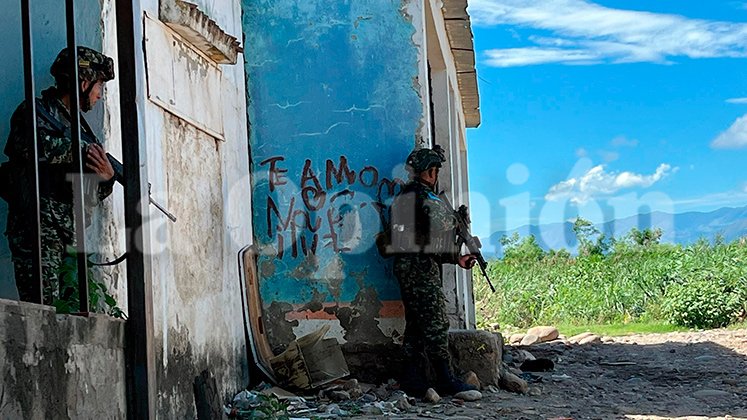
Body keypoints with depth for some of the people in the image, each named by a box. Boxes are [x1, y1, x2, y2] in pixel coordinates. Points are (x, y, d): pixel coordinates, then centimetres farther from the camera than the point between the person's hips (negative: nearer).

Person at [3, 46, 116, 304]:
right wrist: (83, 149, -12)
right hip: (37, 233, -8)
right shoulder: (35, 112, 1)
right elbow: (34, 146, -25)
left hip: (69, 239, 8)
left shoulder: (78, 126, 23)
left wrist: (107, 178, 0)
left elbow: (92, 196, 24)